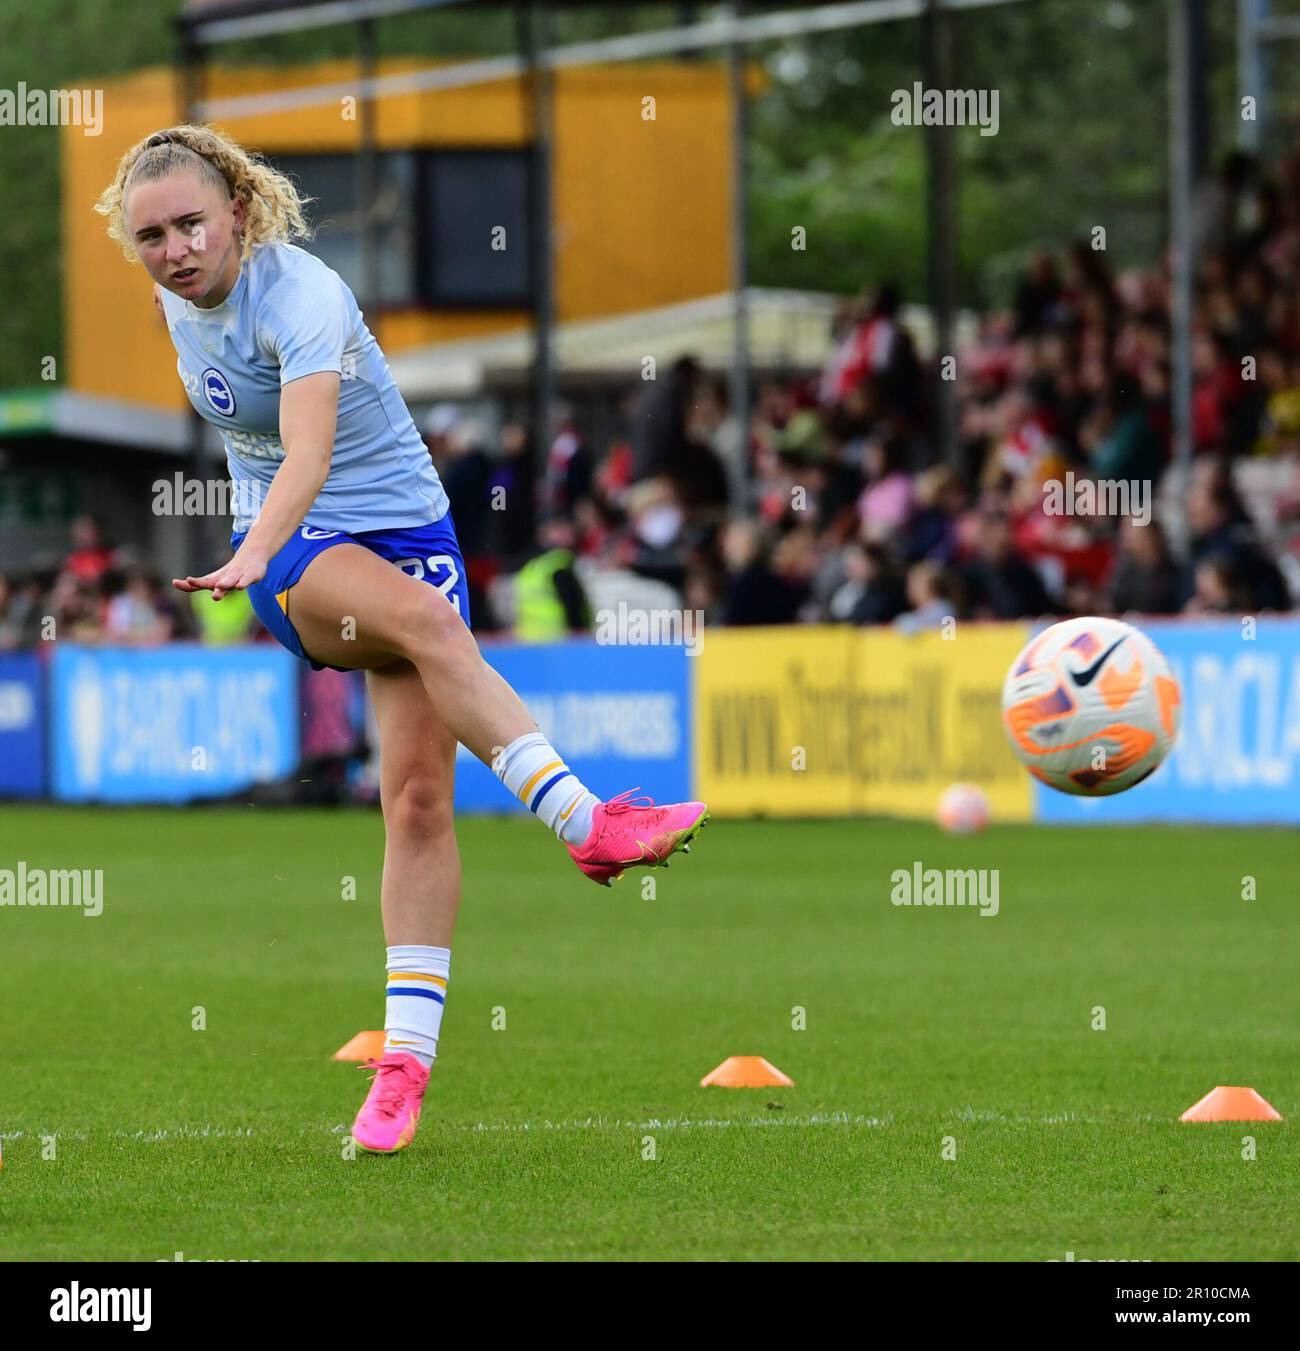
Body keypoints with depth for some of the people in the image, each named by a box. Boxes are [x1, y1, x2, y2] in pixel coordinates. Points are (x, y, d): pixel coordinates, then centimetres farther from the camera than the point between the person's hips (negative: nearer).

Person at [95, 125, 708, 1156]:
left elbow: (308, 452, -39)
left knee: (419, 794, -12)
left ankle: (407, 1054, -6)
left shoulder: (301, 297, -22)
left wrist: (251, 558, -55)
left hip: (405, 525, -2)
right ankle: (586, 821, -40)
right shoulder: (177, 301, -1)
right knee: (425, 617, -33)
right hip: (291, 552, 2)